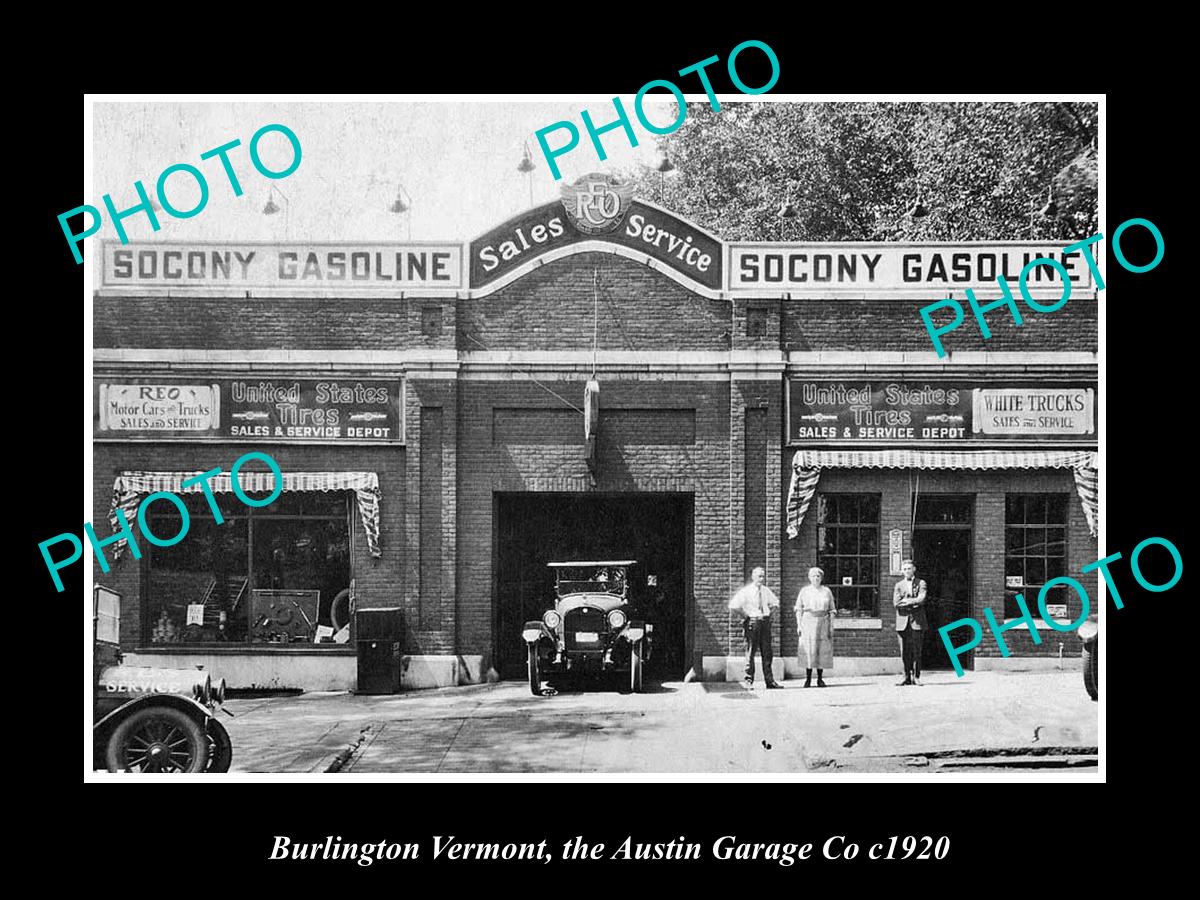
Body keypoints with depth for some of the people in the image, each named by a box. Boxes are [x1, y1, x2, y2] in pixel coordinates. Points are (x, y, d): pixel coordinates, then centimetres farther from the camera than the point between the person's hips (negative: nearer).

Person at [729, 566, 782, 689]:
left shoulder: (766, 591, 11)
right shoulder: (746, 591, -5)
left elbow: (775, 602, 29)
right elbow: (733, 605, -13)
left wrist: (770, 612, 14)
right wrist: (744, 615, -9)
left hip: (765, 621, 5)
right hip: (752, 622, -5)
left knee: (767, 652, 6)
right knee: (750, 652, -2)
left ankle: (770, 680, 10)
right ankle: (749, 681, 4)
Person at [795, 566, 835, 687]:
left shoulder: (827, 591, 8)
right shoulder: (804, 591, 6)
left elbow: (832, 610, 9)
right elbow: (799, 609, 6)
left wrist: (831, 626, 1)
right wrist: (798, 625, -2)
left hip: (823, 623, 1)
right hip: (808, 623, -1)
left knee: (822, 650, -1)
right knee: (808, 650, -5)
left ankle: (820, 678, 7)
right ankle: (808, 679, -1)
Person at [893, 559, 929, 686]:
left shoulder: (921, 584, 9)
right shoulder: (899, 585, 15)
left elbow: (921, 599, -7)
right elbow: (896, 603, 1)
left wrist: (907, 601, -12)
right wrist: (913, 602, -6)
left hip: (917, 621, -2)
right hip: (903, 621, 2)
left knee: (916, 650, -4)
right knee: (905, 651, 0)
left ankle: (916, 677, 0)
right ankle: (907, 677, 5)